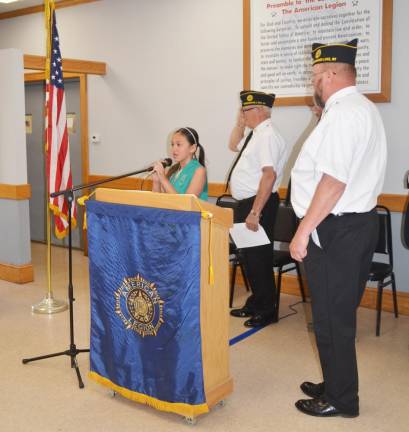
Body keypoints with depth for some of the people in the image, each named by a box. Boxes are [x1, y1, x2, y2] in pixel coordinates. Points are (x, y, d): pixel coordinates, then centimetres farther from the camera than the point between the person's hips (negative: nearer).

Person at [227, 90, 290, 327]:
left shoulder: (268, 136, -18)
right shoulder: (255, 134, 12)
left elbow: (269, 175, -26)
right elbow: (233, 145, 32)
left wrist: (255, 212, -28)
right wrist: (240, 124, 14)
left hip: (259, 204, -10)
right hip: (246, 203, 10)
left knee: (259, 257, -1)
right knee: (249, 255, 19)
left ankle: (267, 310, 14)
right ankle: (255, 304, 34)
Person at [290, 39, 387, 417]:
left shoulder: (343, 114, -18)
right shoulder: (364, 109, 15)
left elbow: (334, 180, -25)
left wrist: (304, 231, -21)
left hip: (335, 230, -10)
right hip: (358, 223, 10)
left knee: (332, 318, 2)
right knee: (340, 314, 19)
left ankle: (340, 400, 17)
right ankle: (336, 386, 33)